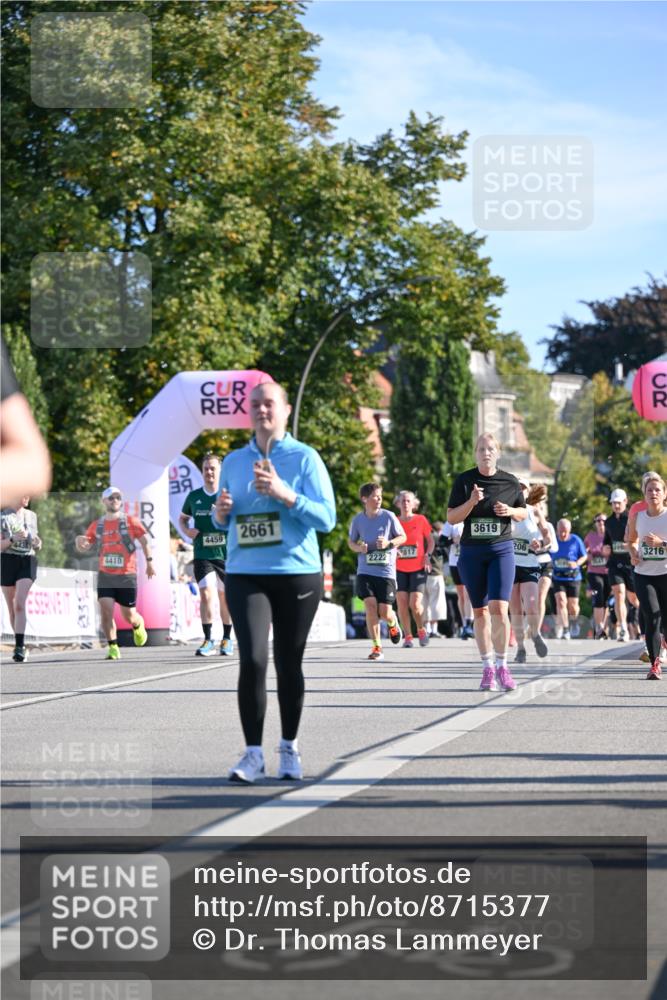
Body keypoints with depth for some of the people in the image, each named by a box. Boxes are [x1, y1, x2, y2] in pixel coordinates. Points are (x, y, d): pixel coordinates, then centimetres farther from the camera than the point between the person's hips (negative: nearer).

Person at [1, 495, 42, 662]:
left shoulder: (32, 516, 13)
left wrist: (37, 543, 0)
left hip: (28, 561, 1)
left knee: (20, 604, -17)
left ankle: (19, 646, -23)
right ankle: (21, 644, 19)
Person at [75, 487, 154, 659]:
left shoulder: (130, 522, 1)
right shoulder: (96, 526, 9)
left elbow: (144, 540, -1)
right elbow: (84, 548, 13)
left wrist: (149, 561, -12)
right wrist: (79, 542, -10)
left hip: (127, 575, -2)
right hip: (105, 575, 2)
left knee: (128, 615, 5)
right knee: (106, 611, -13)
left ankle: (138, 626, 40)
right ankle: (113, 647, -1)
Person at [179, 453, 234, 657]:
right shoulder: (194, 496, 6)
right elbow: (182, 518, 22)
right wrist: (186, 530, 1)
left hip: (226, 554, -1)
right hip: (202, 555, 1)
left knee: (225, 597, 8)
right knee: (206, 594, -12)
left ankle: (227, 638, 24)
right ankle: (208, 640, -7)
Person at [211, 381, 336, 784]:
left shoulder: (305, 458, -1)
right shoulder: (234, 461, 11)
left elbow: (327, 517, -8)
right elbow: (224, 521, 20)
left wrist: (285, 494, -20)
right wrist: (220, 514, -4)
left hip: (297, 574, -2)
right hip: (245, 575, 2)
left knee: (289, 663, 6)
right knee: (252, 660, -12)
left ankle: (290, 749, 22)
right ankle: (253, 754, -6)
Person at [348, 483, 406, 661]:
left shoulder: (388, 516, -3)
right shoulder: (358, 519, 2)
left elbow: (403, 537, 6)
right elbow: (351, 540, 17)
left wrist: (389, 543, -14)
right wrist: (358, 548, -5)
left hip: (386, 571, -1)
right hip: (365, 571, 1)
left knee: (385, 612, -4)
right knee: (370, 605, -15)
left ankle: (393, 624, 35)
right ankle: (376, 647, -4)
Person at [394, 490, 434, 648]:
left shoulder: (421, 520, 0)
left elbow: (430, 541, 9)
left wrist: (427, 555, -6)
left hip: (418, 568, -2)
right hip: (399, 569, 2)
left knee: (415, 604, -10)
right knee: (402, 602, -6)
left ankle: (421, 630, 16)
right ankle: (407, 636, 4)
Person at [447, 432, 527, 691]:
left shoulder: (510, 482, 2)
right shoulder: (464, 481, 0)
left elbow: (523, 512, 14)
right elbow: (451, 518, -1)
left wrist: (510, 511, -7)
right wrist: (471, 502, -17)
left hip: (501, 550, -1)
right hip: (471, 553, 1)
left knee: (499, 609, -15)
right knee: (480, 612, 6)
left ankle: (502, 666, -1)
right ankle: (487, 668, 15)